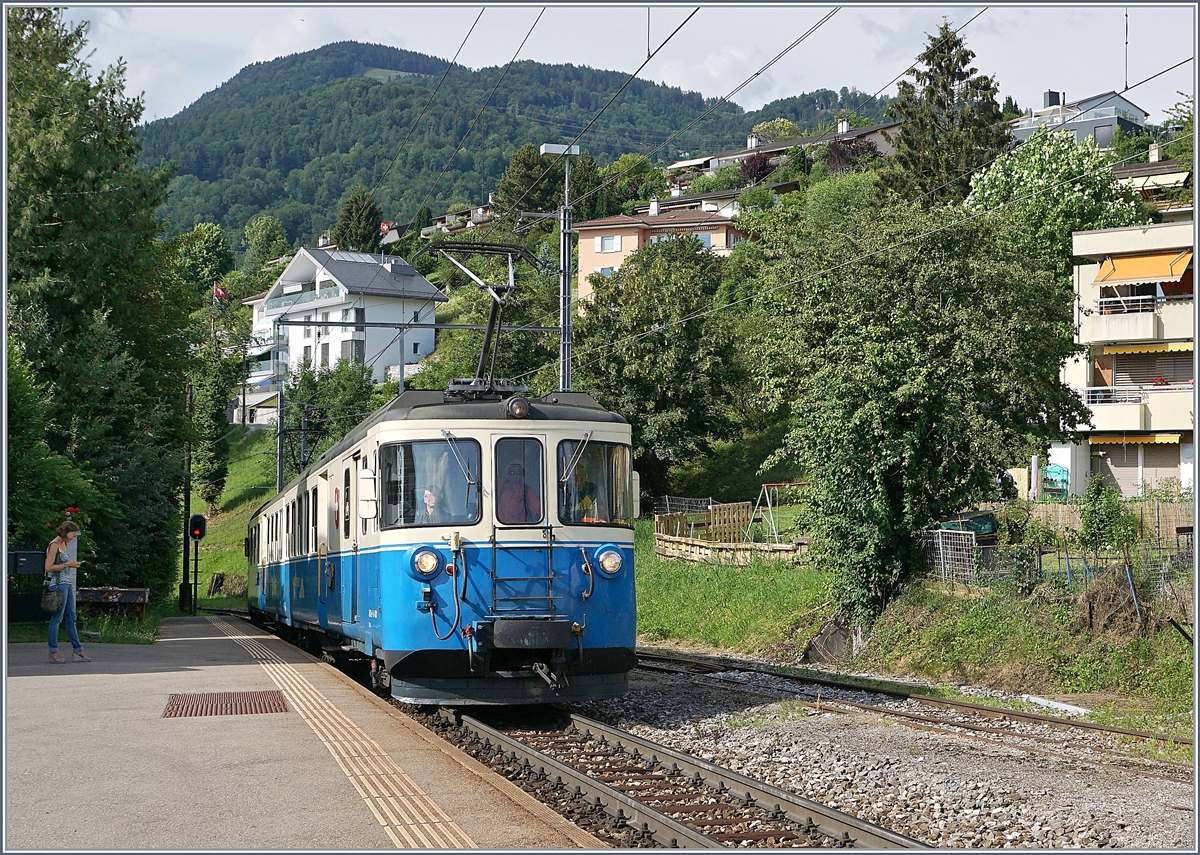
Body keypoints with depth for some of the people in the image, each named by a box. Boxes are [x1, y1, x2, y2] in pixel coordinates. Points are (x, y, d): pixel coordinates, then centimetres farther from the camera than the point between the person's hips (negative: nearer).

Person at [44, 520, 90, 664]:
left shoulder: (65, 544, 14)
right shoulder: (54, 546, -12)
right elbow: (48, 567, -16)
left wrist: (72, 564, 9)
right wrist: (67, 565, -15)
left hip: (67, 584, 9)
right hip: (58, 584, -9)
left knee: (71, 618, 10)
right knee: (57, 618, -6)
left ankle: (77, 650, 13)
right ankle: (53, 652, -2)